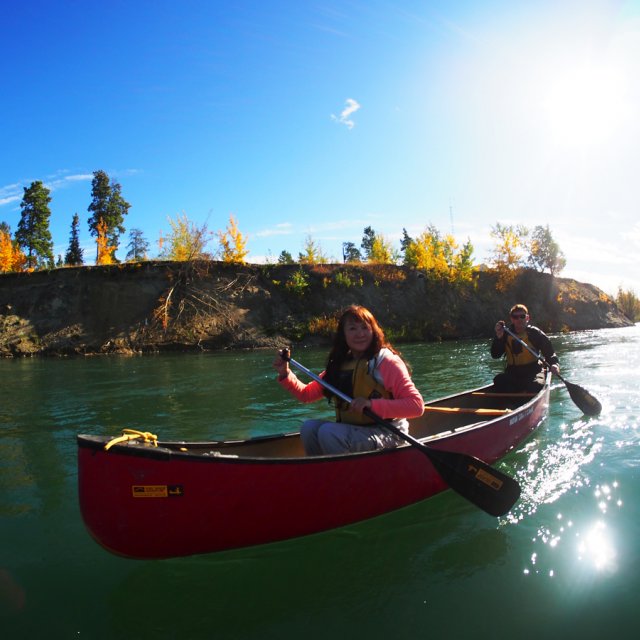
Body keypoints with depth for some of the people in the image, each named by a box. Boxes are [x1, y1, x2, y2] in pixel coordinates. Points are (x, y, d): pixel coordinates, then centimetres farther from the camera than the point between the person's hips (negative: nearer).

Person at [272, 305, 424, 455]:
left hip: (386, 434, -6)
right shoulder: (339, 365, 8)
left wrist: (372, 405, -28)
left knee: (328, 431, -25)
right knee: (309, 427, -14)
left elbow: (417, 405, -19)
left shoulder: (386, 361, -10)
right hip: (349, 431, 6)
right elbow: (307, 394, 11)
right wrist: (285, 374, -5)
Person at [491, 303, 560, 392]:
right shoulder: (506, 334, 5)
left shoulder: (534, 333, -2)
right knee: (498, 381, -26)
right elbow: (495, 355, -2)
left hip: (533, 372, -2)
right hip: (512, 373, 2)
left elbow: (549, 351, -3)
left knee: (536, 385, -33)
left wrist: (554, 363, -24)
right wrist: (498, 337, -16)